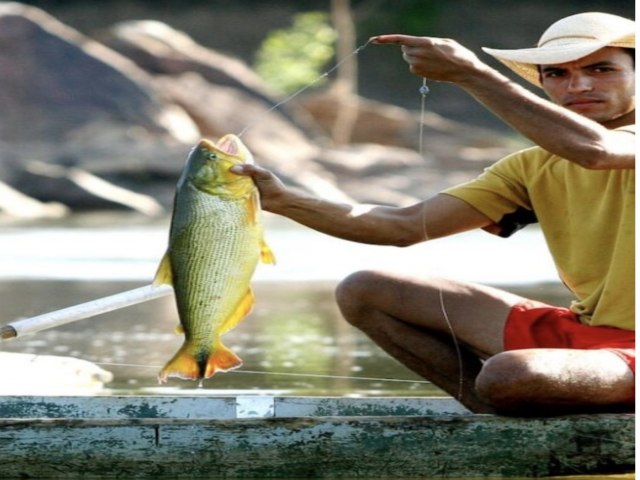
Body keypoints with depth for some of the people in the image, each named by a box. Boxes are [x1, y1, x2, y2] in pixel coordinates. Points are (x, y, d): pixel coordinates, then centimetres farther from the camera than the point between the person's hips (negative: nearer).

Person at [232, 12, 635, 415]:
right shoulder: (534, 168, 11)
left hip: (630, 348, -8)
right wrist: (285, 202, -8)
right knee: (363, 293, 7)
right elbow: (407, 226, 5)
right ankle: (503, 421, 0)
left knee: (511, 375, -40)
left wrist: (469, 73, -30)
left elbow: (595, 149, -35)